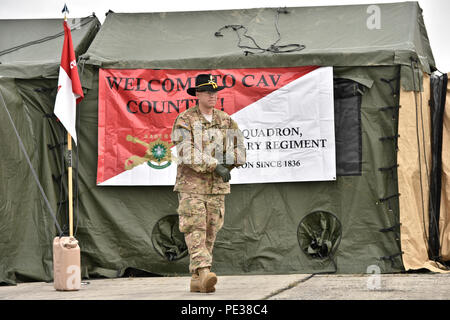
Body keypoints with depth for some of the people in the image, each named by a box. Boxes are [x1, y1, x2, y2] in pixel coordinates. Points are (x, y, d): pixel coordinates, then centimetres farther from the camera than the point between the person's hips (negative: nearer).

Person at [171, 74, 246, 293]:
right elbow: (187, 153, -16)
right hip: (191, 184, -4)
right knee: (195, 230, -15)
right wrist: (215, 166, -21)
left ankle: (197, 280, 11)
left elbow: (239, 152, 9)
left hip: (217, 185, 5)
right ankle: (203, 274, -24)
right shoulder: (184, 120, -4)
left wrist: (225, 164, -9)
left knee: (210, 233, 5)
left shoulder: (226, 121, 11)